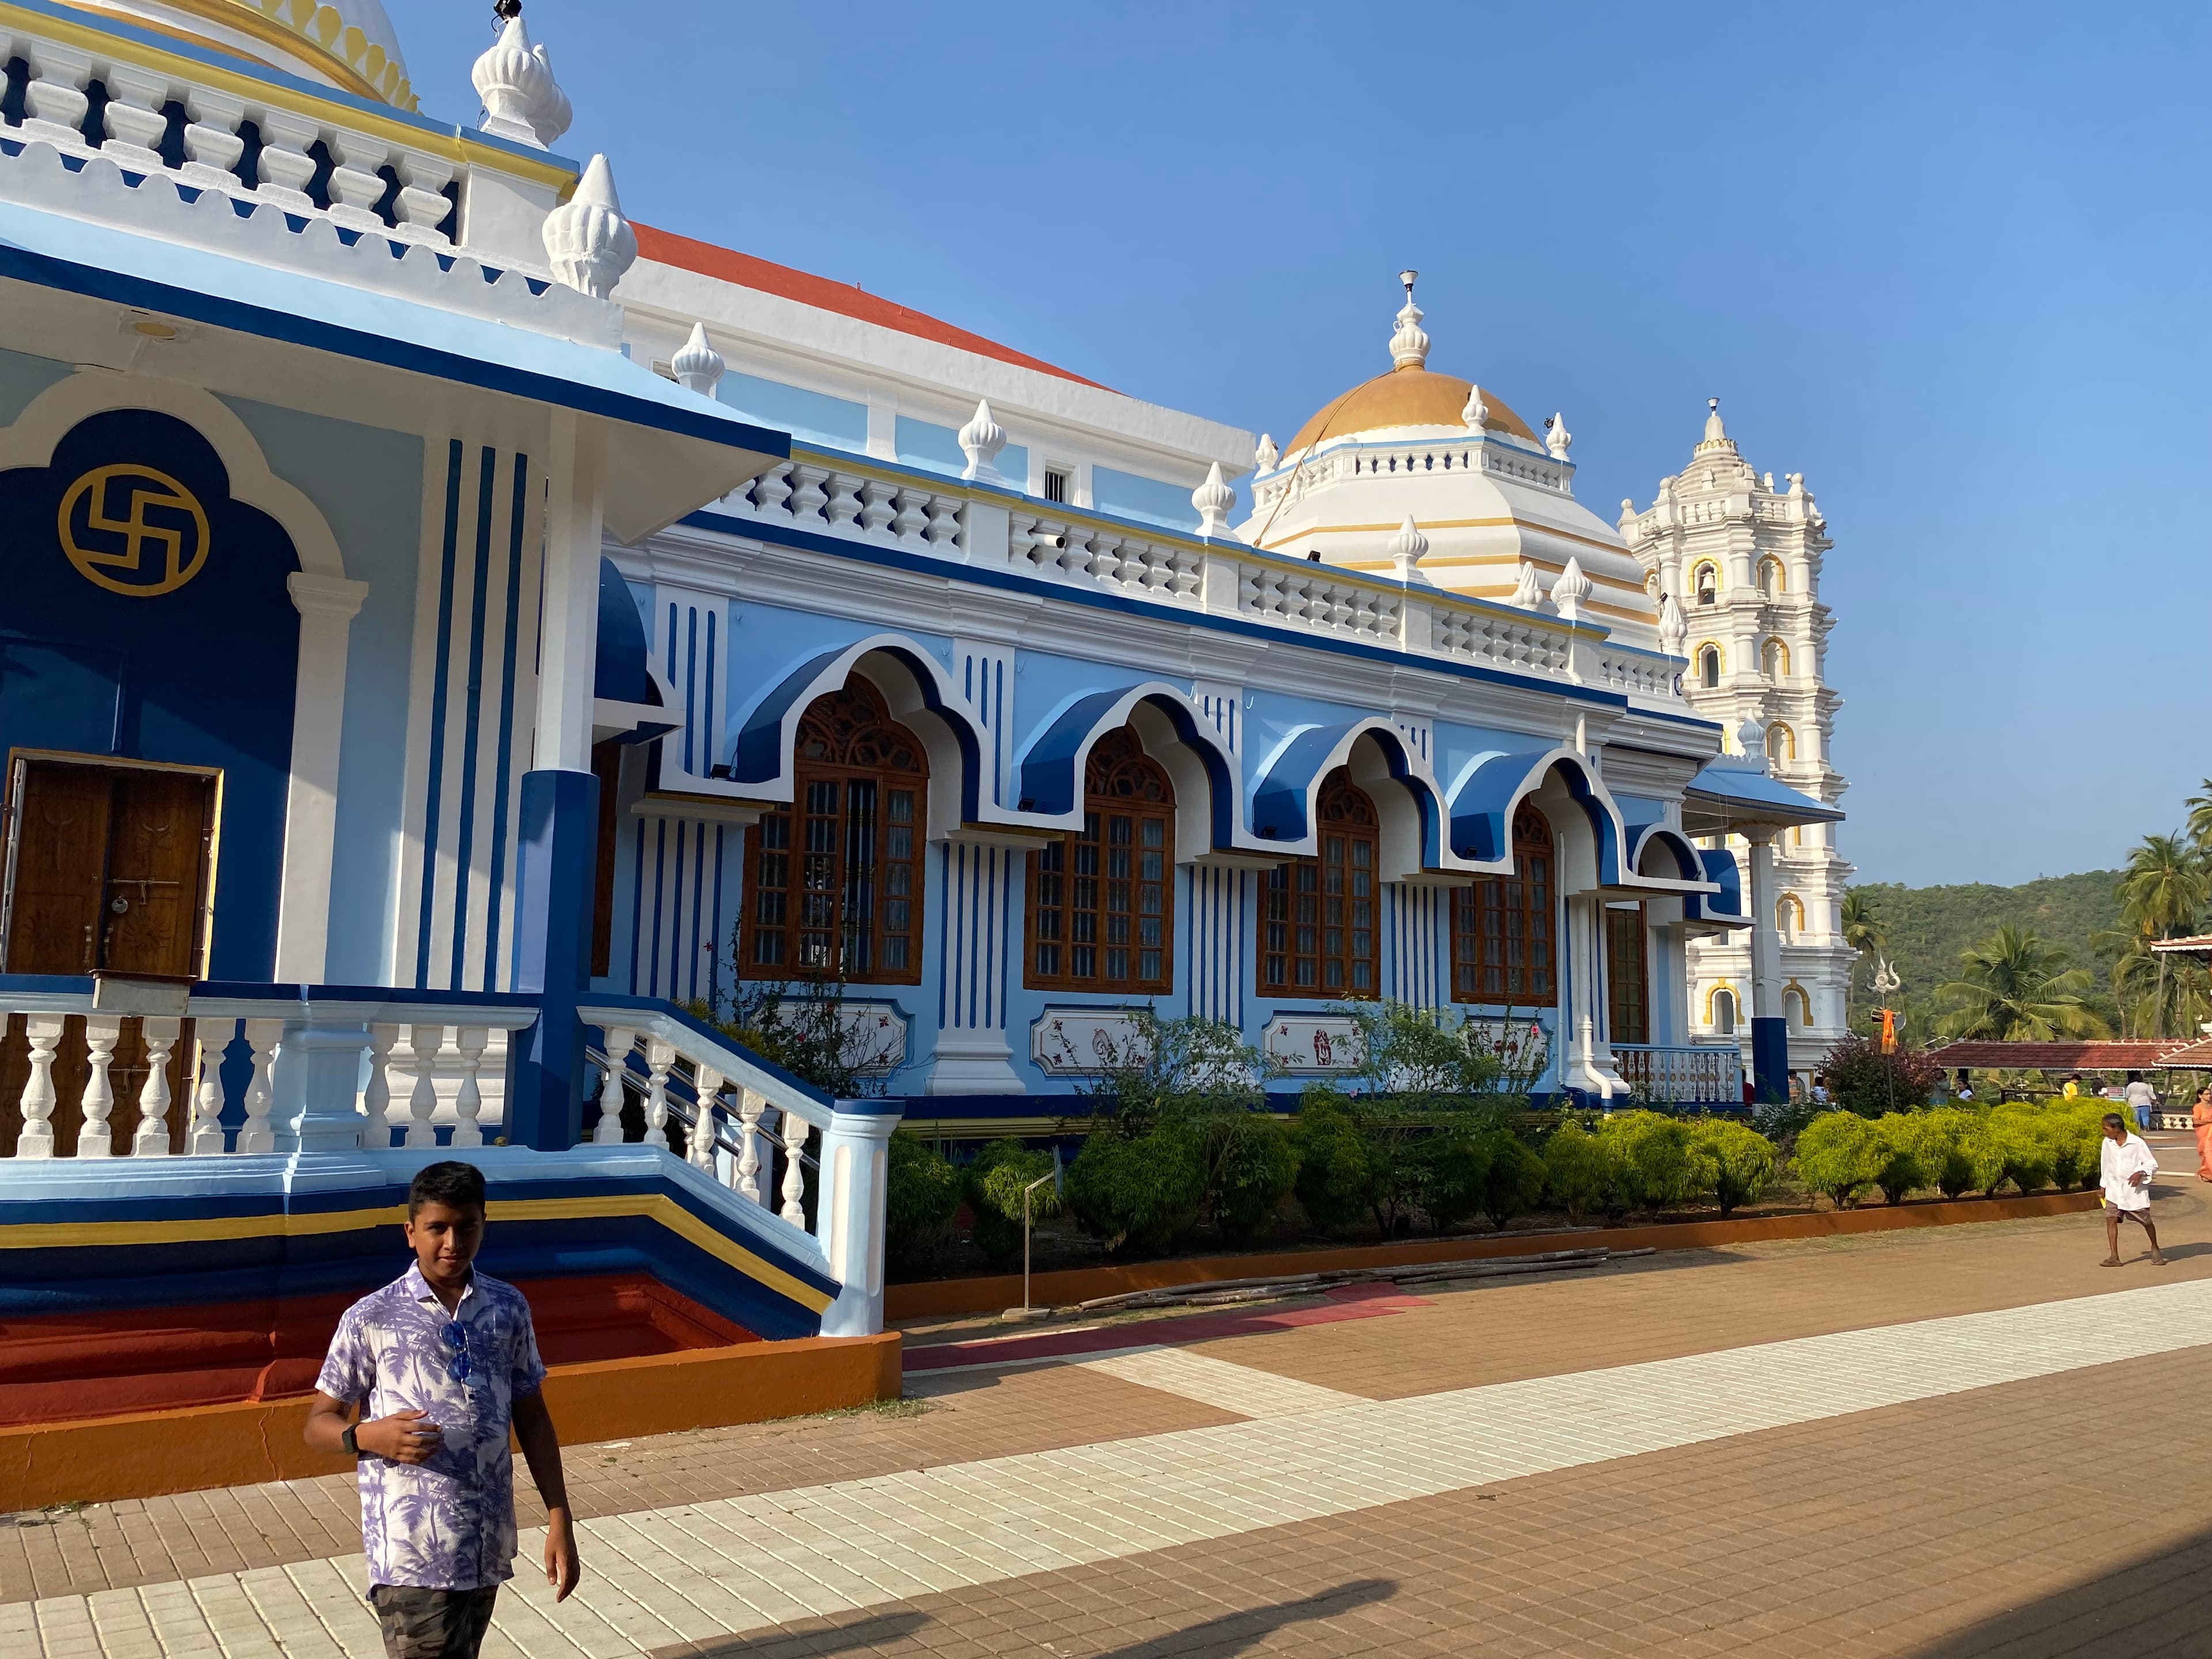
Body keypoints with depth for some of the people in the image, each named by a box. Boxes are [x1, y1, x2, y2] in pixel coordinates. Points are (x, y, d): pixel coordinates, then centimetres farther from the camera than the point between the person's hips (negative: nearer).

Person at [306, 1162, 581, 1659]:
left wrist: (559, 1517, 4)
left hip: (488, 1545, 4)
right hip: (413, 1552, -4)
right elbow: (318, 1424, 2)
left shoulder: (510, 1309, 4)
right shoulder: (371, 1318, -6)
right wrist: (369, 1436, -20)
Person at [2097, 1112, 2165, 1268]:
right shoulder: (2107, 1143, 0)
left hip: (2135, 1189, -3)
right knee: (2111, 1219, -11)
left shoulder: (2138, 1143, -13)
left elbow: (2153, 1164, -8)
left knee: (2146, 1222, 10)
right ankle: (2114, 1256, -12)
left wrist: (2141, 1173, -27)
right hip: (2114, 1189, 3)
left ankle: (2155, 1249, 39)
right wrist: (2103, 1185, 18)